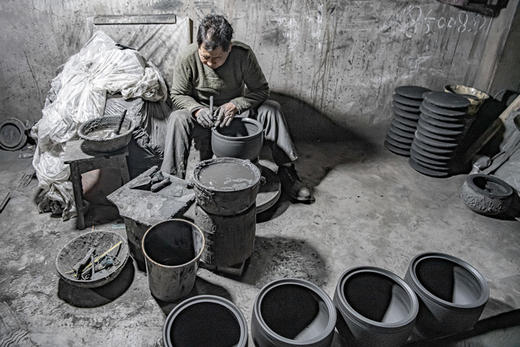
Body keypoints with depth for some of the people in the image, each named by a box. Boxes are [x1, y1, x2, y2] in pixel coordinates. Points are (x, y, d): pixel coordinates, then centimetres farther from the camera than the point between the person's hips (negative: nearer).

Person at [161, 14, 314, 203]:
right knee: (177, 119, -32)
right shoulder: (186, 58, -20)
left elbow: (261, 89, -13)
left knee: (272, 109, -23)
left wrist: (235, 105, -28)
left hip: (236, 111, 1)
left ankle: (286, 170, -17)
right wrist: (197, 110, -29)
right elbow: (178, 94, -9)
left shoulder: (243, 54, -20)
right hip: (202, 115, 0)